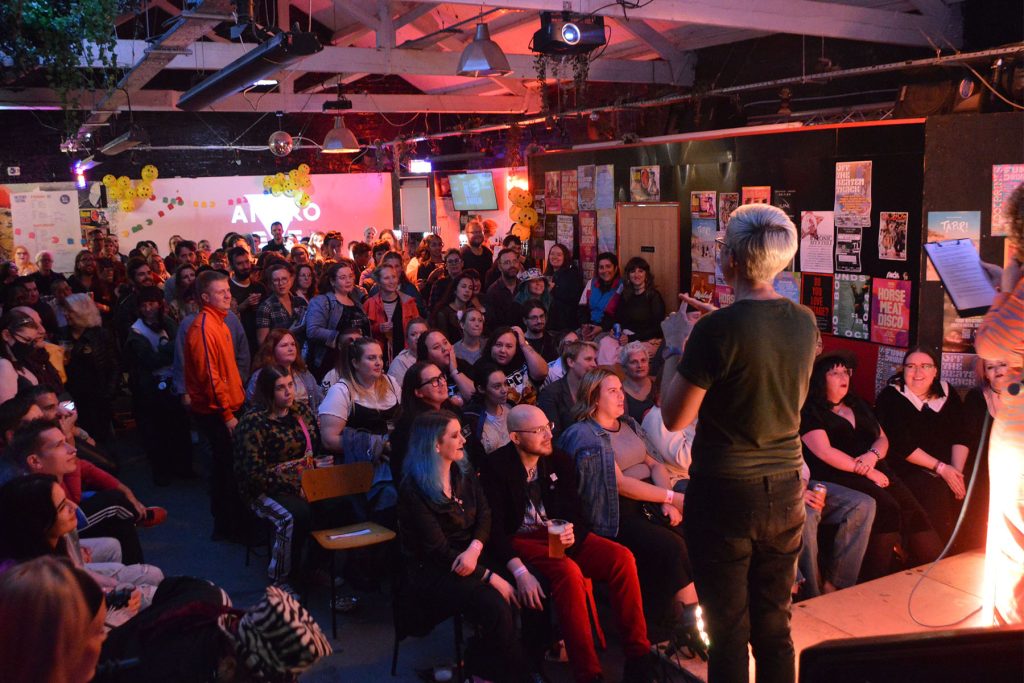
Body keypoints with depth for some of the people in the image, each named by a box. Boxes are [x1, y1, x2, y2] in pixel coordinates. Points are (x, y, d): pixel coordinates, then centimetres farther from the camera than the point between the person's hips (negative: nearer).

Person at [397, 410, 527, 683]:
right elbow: (438, 549, -17)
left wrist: (474, 549, -20)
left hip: (468, 559, 6)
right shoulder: (414, 489, -13)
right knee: (495, 606, -29)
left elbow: (484, 516, 3)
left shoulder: (464, 473, 8)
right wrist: (490, 576, -21)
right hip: (432, 572, -6)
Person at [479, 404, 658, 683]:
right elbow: (494, 528, -14)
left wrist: (573, 533, -16)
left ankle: (638, 657, -12)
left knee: (622, 558, -18)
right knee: (568, 571, -34)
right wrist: (520, 571, -27)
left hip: (560, 535, 6)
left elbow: (576, 511, 9)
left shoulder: (560, 461, 7)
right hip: (520, 539, -5)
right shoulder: (495, 467, -9)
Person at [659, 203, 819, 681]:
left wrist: (674, 346, -1)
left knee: (728, 630, 9)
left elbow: (674, 419, -13)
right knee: (775, 628, 18)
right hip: (785, 493, 6)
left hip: (724, 497, -5)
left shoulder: (717, 330, -19)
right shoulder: (804, 323, -1)